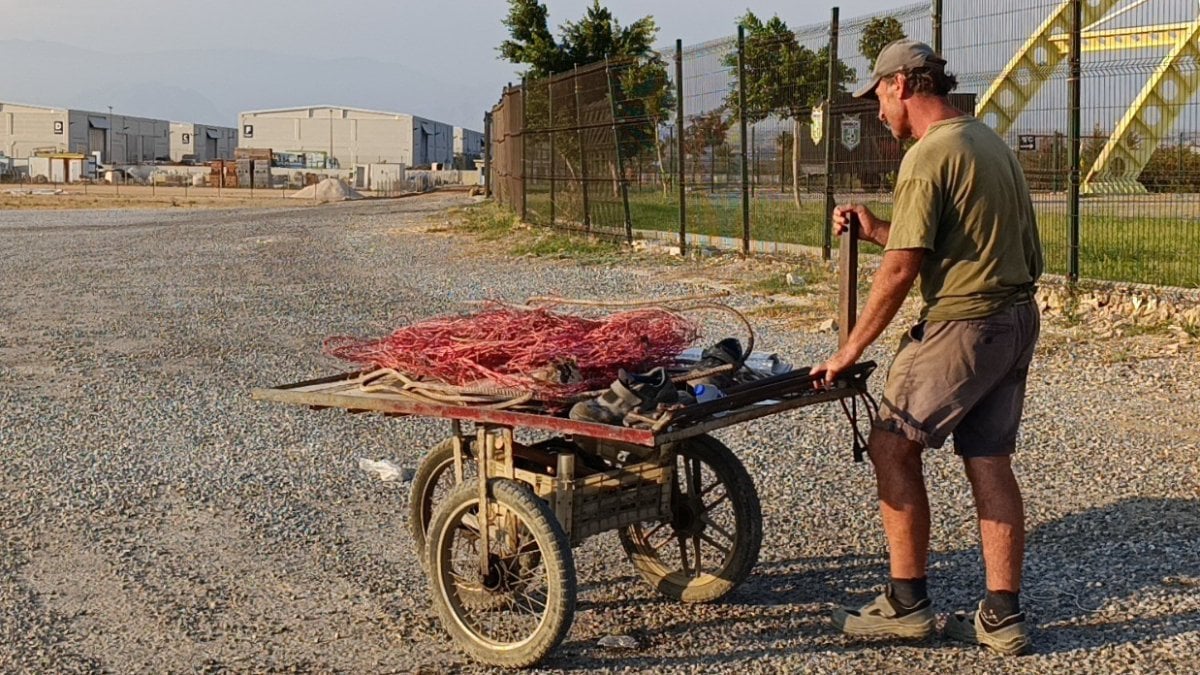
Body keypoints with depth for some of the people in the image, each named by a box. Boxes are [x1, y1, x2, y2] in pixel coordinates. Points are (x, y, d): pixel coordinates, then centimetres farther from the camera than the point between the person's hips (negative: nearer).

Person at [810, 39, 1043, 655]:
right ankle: (1002, 618, 14)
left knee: (892, 445, 2)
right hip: (1016, 319, 9)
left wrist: (850, 350, -10)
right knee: (989, 461, 10)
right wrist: (877, 230, 15)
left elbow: (901, 269, -17)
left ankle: (906, 603, 8)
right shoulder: (990, 142, 16)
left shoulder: (928, 155, -14)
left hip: (963, 324, -9)